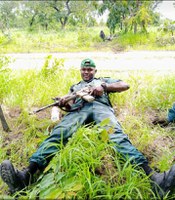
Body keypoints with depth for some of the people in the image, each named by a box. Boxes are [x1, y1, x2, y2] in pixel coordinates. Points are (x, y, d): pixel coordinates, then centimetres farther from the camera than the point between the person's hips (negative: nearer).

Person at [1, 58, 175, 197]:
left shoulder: (103, 80, 37)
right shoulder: (75, 86, 43)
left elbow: (125, 85, 23)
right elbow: (70, 102, 28)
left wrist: (104, 86, 6)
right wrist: (63, 102, 3)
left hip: (100, 106, -1)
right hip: (79, 109, 2)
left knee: (117, 135, -34)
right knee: (58, 133, -31)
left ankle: (152, 177, -56)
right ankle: (27, 175, -52)